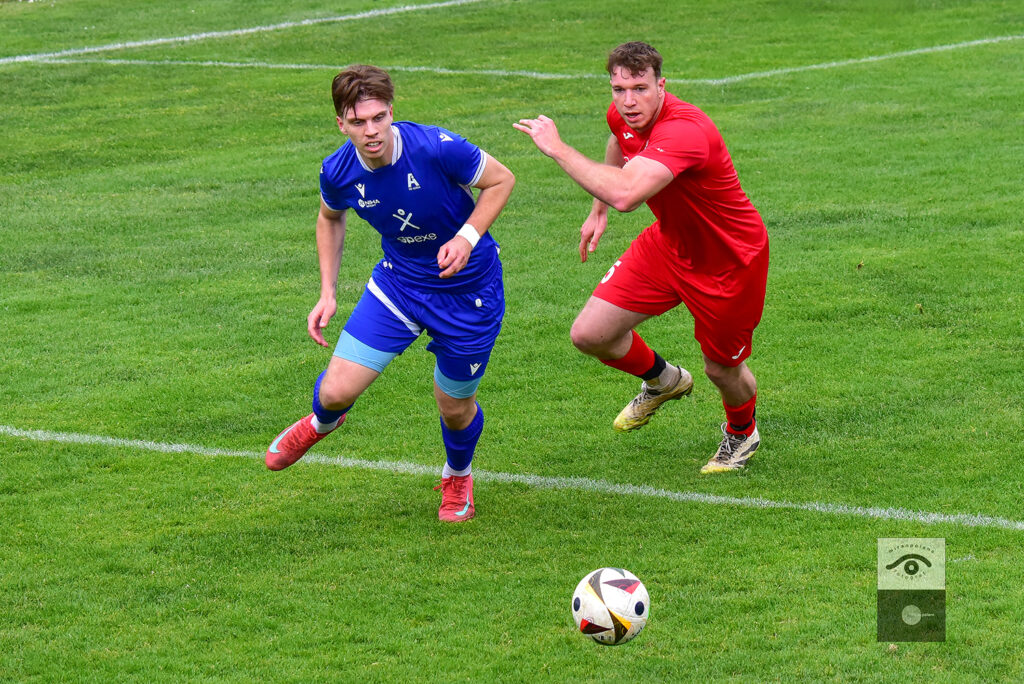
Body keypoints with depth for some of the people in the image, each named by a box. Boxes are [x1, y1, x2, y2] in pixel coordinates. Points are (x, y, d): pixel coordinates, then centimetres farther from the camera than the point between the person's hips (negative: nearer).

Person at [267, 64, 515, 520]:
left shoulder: (437, 148, -29)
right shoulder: (338, 172, -17)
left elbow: (501, 180, -12)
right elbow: (330, 218, 8)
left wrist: (467, 238, -25)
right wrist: (327, 293, 3)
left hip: (468, 289, -2)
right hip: (398, 282, 2)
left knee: (455, 407, 9)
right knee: (337, 390, -6)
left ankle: (458, 475, 46)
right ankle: (321, 423, 35)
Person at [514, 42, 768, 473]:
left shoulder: (684, 131, -39)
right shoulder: (623, 115, -11)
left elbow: (625, 194, -54)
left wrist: (556, 148, -45)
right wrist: (598, 211, 19)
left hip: (730, 259, -7)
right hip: (668, 241, 7)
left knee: (722, 369, 11)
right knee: (590, 335, -2)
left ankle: (741, 431, 48)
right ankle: (663, 380, 30)